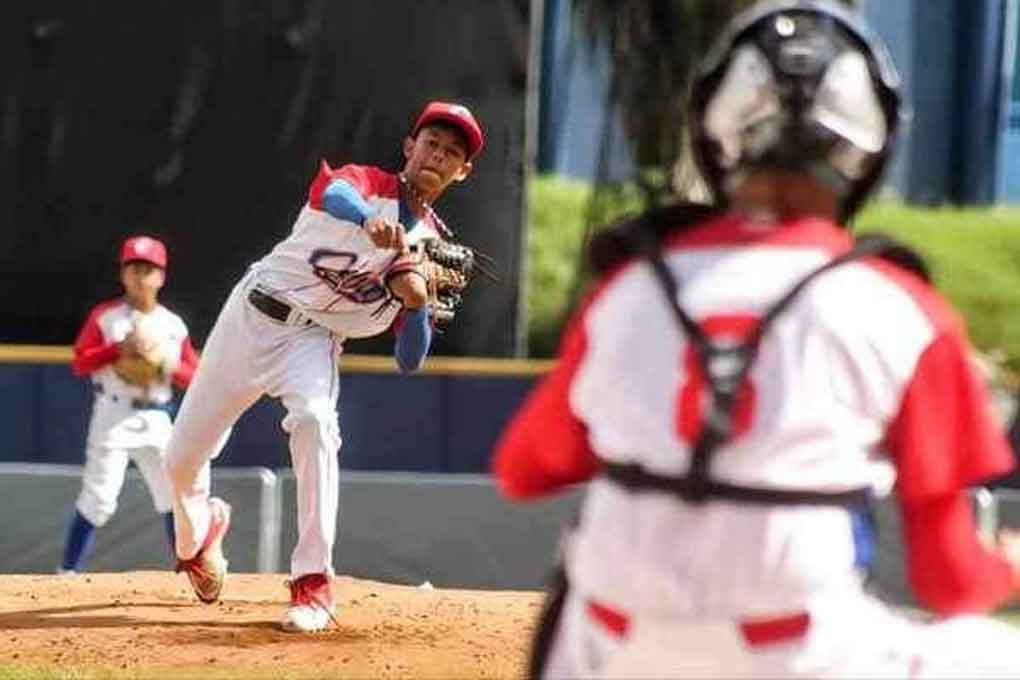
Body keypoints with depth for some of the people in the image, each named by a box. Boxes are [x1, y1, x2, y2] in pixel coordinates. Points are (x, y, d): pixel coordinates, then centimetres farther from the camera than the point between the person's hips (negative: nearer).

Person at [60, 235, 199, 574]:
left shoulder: (173, 324, 9)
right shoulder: (105, 316, 1)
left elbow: (194, 377, 9)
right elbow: (80, 362, -6)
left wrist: (168, 367, -11)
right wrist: (120, 349, -18)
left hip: (156, 419, 3)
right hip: (114, 417, -3)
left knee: (175, 495, 0)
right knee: (98, 499, -9)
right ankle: (68, 572, -2)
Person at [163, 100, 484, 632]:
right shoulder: (362, 183, -10)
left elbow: (409, 360, -2)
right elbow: (335, 194, -38)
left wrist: (416, 305, -22)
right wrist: (369, 219, -61)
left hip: (314, 338, 1)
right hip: (252, 314, -1)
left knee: (314, 420, -33)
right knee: (182, 458, 7)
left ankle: (313, 584, -29)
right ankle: (194, 539, 45)